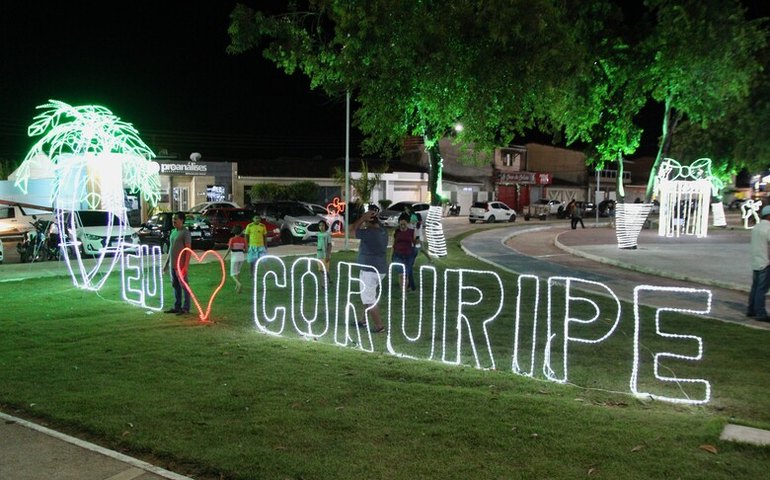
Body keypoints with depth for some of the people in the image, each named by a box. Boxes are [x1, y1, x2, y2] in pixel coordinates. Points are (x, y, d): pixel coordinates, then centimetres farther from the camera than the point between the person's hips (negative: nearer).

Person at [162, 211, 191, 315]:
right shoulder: (173, 231, 15)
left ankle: (185, 308, 2)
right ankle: (177, 307, 19)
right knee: (175, 286, 12)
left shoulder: (185, 232, -11)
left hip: (181, 265, -8)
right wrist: (166, 263, 19)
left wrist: (186, 266, -21)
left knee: (184, 286, -3)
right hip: (172, 265, 8)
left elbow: (188, 250, -15)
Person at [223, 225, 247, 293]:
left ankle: (239, 284, -26)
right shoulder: (243, 239, 0)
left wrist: (224, 257, -5)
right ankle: (237, 286, 25)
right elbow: (246, 249, 2)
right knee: (238, 271, 26)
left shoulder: (232, 239, -9)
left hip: (234, 257, -4)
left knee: (233, 274, 2)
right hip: (242, 257, 4)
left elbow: (229, 249, -14)